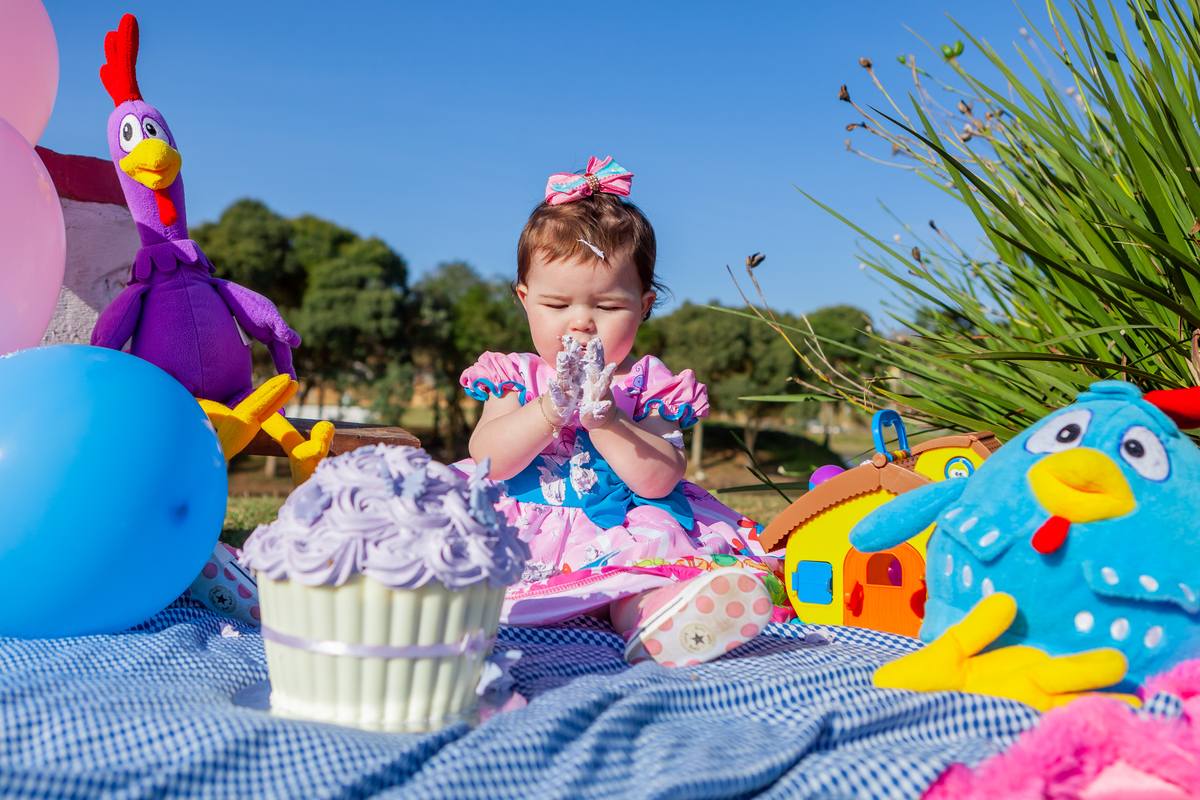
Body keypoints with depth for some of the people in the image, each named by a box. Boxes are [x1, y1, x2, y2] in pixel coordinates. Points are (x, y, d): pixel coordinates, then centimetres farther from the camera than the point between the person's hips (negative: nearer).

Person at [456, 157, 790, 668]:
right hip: (524, 537, 3)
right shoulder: (515, 375, 9)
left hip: (623, 540, -2)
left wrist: (602, 416, -23)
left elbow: (659, 480, -10)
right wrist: (552, 407, -21)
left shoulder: (649, 384, 3)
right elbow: (488, 462, -7)